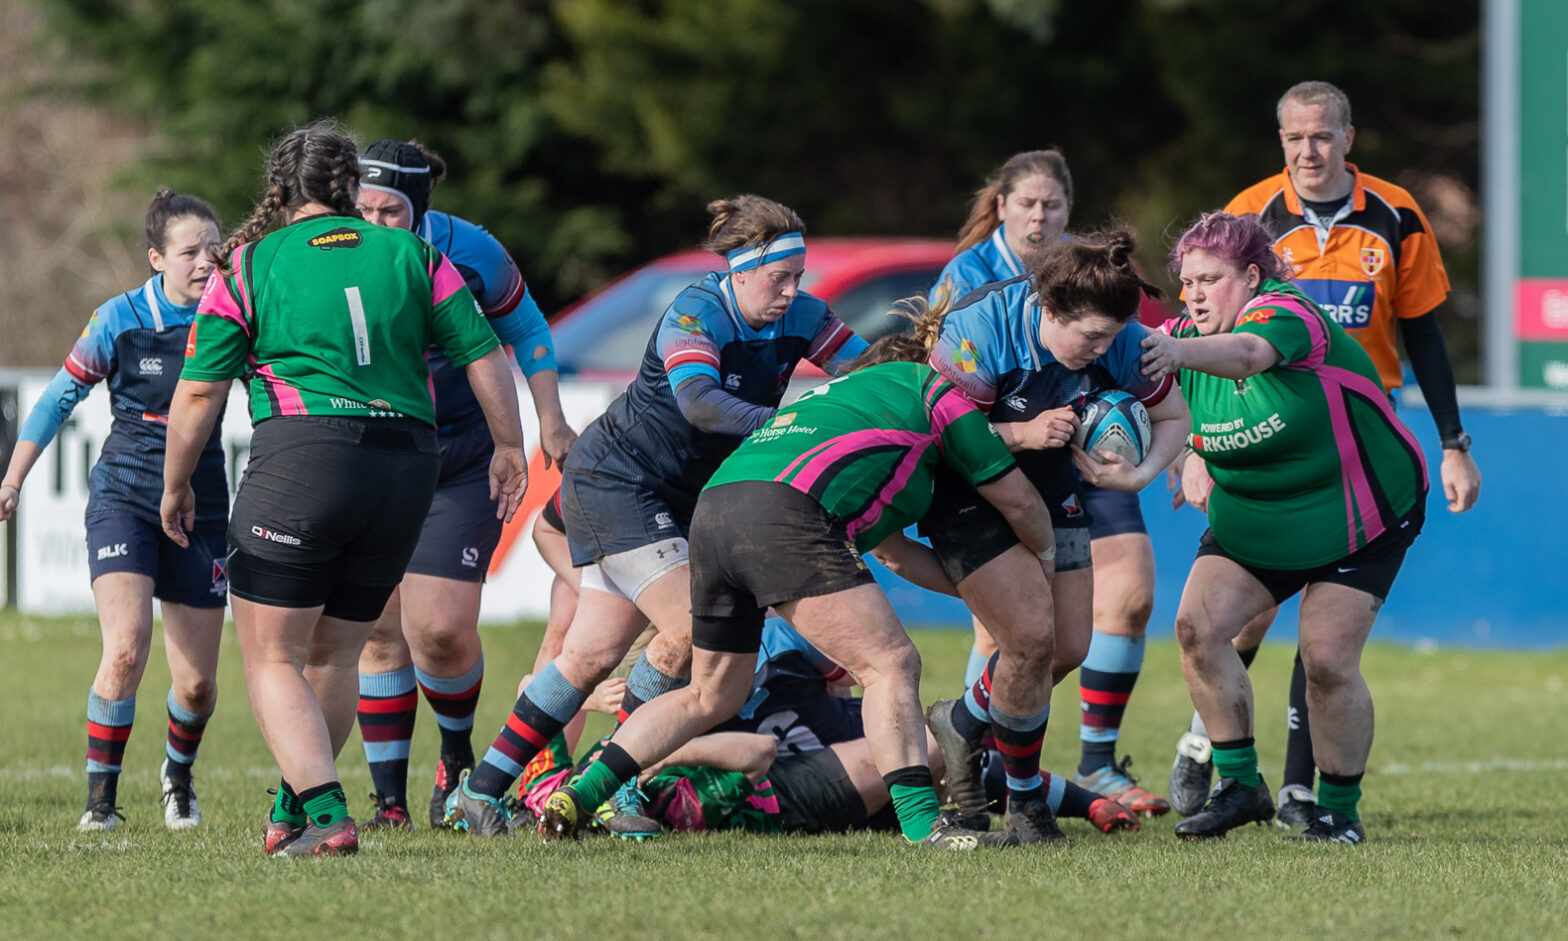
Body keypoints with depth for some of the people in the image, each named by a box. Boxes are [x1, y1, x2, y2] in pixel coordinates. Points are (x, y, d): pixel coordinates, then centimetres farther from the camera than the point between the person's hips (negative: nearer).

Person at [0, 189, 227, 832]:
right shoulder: (121, 320, -7)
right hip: (123, 496, -2)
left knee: (197, 683, 2)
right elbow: (59, 398, 3)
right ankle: (100, 796, -7)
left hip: (198, 506, 2)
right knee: (126, 648, -22)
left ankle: (178, 774, 35)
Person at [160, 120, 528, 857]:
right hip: (408, 465, 4)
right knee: (333, 653, 19)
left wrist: (175, 486, 13)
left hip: (301, 460, -4)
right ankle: (293, 809, 27)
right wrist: (510, 448, 19)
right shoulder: (413, 255, 11)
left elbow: (199, 392, 2)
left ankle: (325, 815, -14)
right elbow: (485, 357, 8)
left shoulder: (248, 265, 5)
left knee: (272, 659, 2)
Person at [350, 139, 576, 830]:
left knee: (440, 629, -12)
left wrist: (550, 422, 1)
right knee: (379, 630, -3)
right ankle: (390, 801, 7)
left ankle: (458, 758, 17)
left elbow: (524, 329, 6)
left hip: (463, 459, -1)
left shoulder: (469, 252, -13)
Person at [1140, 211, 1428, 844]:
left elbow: (1247, 354, -48)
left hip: (1357, 518, -6)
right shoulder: (1188, 336, -4)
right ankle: (1239, 785, -2)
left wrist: (1181, 353, -69)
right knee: (1198, 626, -13)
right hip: (1251, 520, 6)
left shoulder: (1287, 313, -25)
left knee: (1327, 662, -14)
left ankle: (1341, 811, 4)